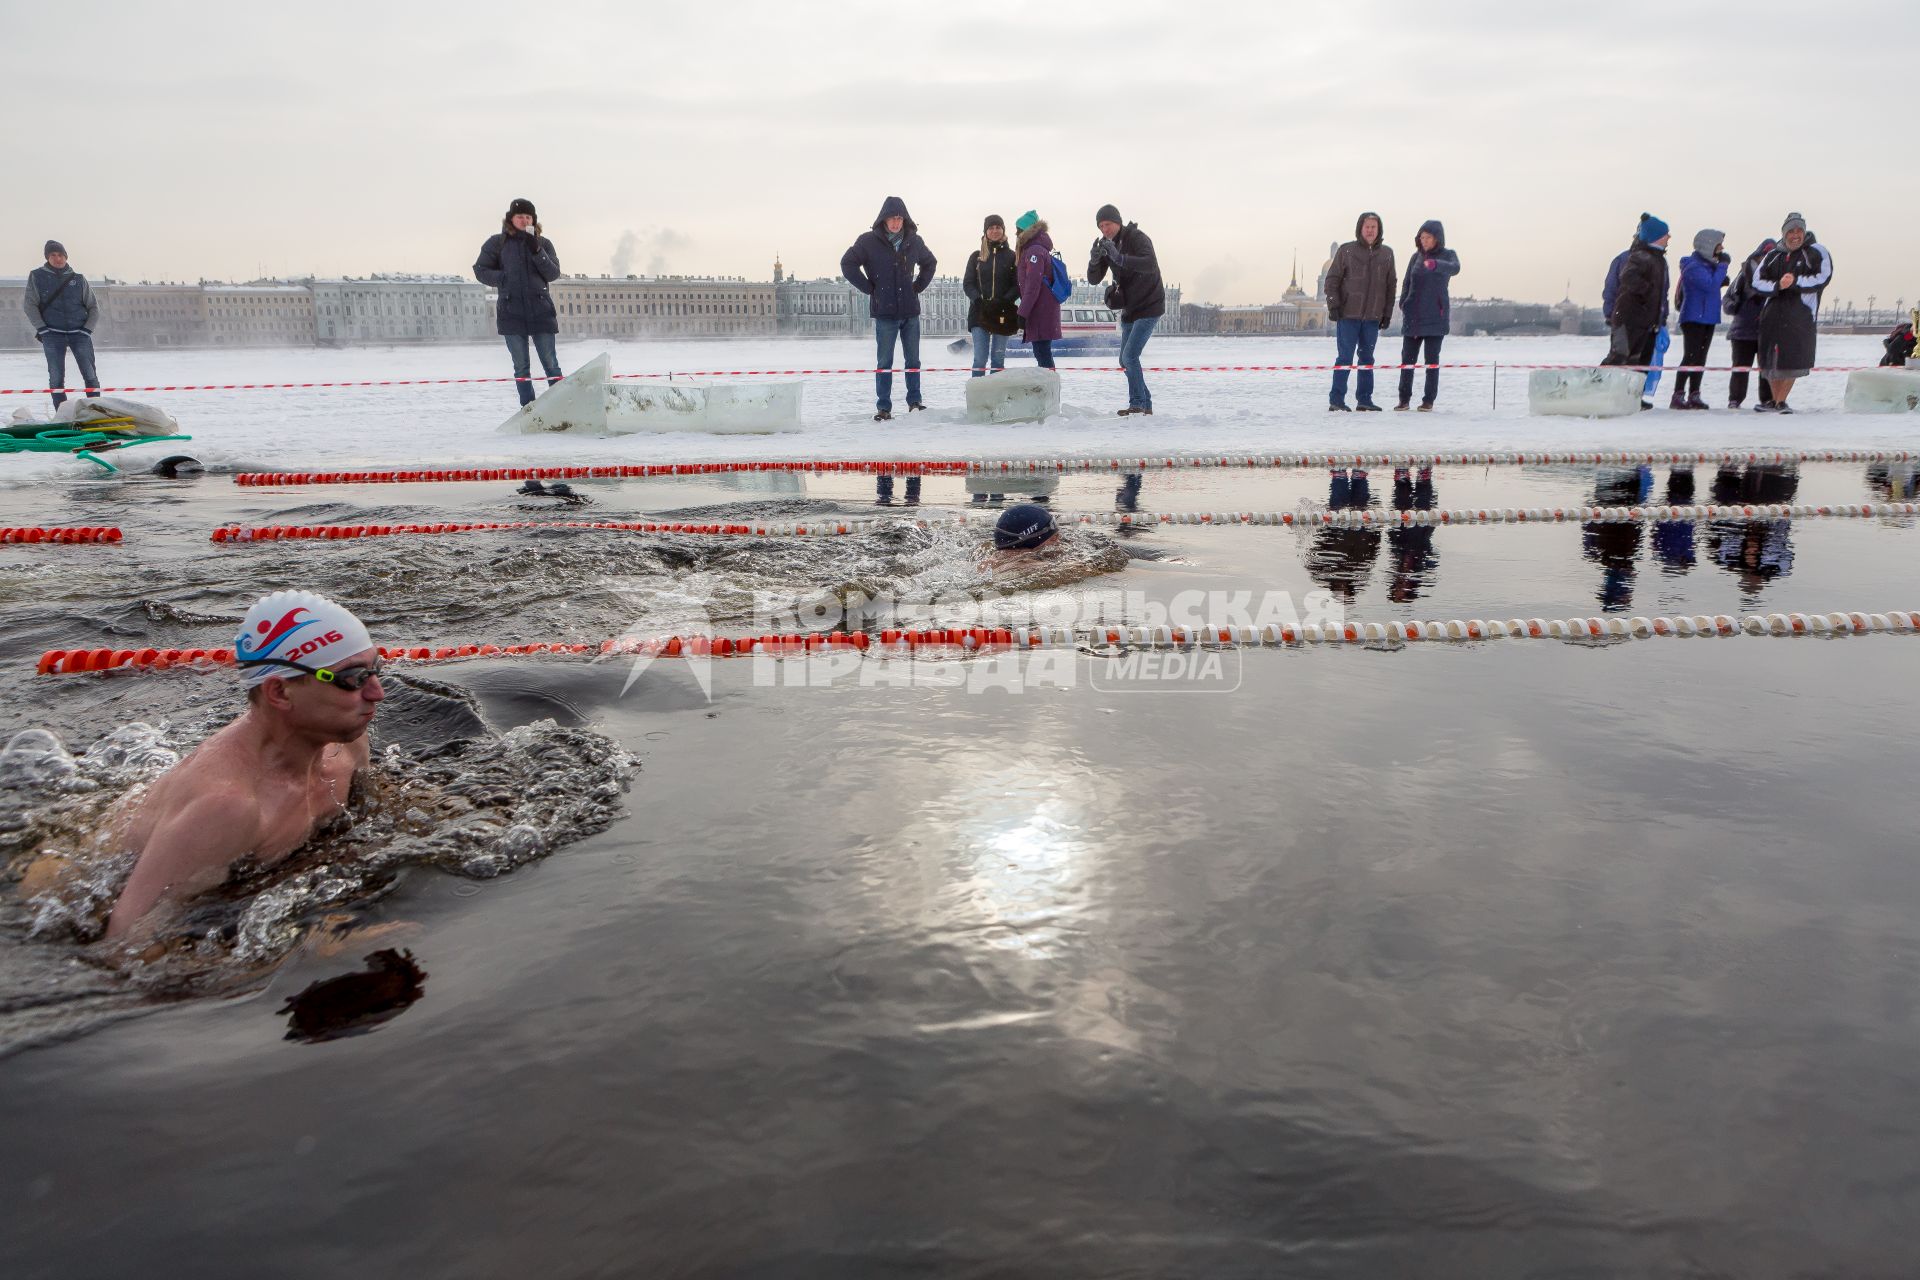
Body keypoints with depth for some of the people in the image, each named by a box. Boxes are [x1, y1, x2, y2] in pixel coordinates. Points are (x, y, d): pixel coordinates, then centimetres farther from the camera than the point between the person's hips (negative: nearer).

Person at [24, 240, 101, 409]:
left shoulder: (78, 279, 11)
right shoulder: (37, 277, 7)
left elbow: (93, 307, 12)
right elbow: (30, 305, 4)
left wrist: (88, 329, -1)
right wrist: (41, 329, -6)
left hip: (79, 332, 1)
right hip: (52, 334, -1)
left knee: (90, 375, -6)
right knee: (56, 378, -4)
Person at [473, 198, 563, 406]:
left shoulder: (543, 243, 6)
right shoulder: (497, 243, 4)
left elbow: (553, 274, -1)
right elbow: (480, 270, 7)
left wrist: (537, 251, -14)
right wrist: (503, 279, -9)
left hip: (541, 311, 0)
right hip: (511, 313, 0)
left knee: (551, 363, 0)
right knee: (521, 366, 4)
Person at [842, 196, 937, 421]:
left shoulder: (914, 241, 7)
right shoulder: (869, 241, -5)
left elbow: (929, 263, 25)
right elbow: (847, 263, -3)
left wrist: (918, 285, 12)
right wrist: (869, 288, -5)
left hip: (910, 311, 4)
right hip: (884, 311, -4)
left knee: (913, 359, 10)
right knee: (884, 361, -1)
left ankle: (914, 401, 21)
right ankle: (884, 408, 2)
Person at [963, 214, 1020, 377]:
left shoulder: (1011, 256, 5)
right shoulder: (977, 256, 7)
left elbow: (1017, 285, 1)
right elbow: (968, 283, 4)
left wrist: (1004, 301, -17)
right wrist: (978, 300, -15)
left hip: (1003, 314, 0)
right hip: (979, 312, 0)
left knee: (998, 358, 4)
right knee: (980, 359, -5)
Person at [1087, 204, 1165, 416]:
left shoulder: (1137, 238, -16)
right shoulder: (1106, 245, 5)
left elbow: (1150, 265, -33)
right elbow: (1093, 279, -1)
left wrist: (1119, 258, -43)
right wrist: (1095, 259, -22)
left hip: (1149, 306, -8)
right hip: (1129, 309, 8)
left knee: (1130, 355, -19)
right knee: (1125, 360, 10)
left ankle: (1137, 404, -12)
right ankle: (1145, 405, 20)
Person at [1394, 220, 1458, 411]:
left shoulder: (1447, 255, 0)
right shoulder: (1417, 256, 9)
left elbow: (1455, 268, -23)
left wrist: (1435, 264, -43)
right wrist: (1404, 306, 1)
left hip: (1436, 316, -3)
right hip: (1413, 315, 3)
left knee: (1432, 359, -1)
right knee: (1408, 358, 3)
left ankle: (1428, 400, 3)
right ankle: (1404, 399, 10)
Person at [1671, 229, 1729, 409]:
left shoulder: (1707, 264, 16)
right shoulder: (1694, 266, -13)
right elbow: (1711, 285, -24)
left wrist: (1721, 282, 3)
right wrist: (1722, 265, -16)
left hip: (1708, 318, 9)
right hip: (1693, 318, -9)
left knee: (1700, 358, 8)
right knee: (1690, 357, -12)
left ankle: (1693, 396, 11)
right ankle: (1678, 397, -11)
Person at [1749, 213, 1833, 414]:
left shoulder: (1816, 252, 3)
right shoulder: (1773, 256, 14)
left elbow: (1823, 278, -7)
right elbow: (1757, 282, 5)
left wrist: (1796, 281, -16)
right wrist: (1777, 286, -13)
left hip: (1801, 313, -4)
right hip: (1773, 312, 4)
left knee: (1793, 358, -10)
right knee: (1771, 359, 6)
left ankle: (1781, 401, -3)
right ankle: (1775, 400, 21)